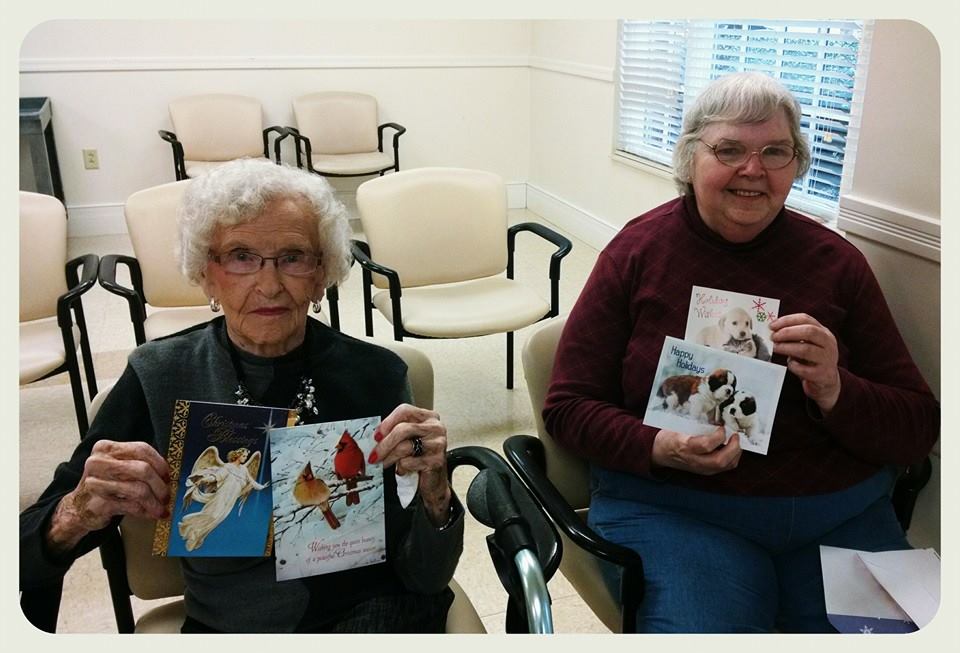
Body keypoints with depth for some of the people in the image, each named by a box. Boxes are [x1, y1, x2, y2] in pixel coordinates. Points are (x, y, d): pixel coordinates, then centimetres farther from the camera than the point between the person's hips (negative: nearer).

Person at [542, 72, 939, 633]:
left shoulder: (836, 261, 4)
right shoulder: (637, 251, -1)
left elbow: (919, 429, 4)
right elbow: (568, 407, 1)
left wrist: (835, 393, -17)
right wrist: (657, 447, -18)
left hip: (842, 514, 3)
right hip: (670, 508, -2)